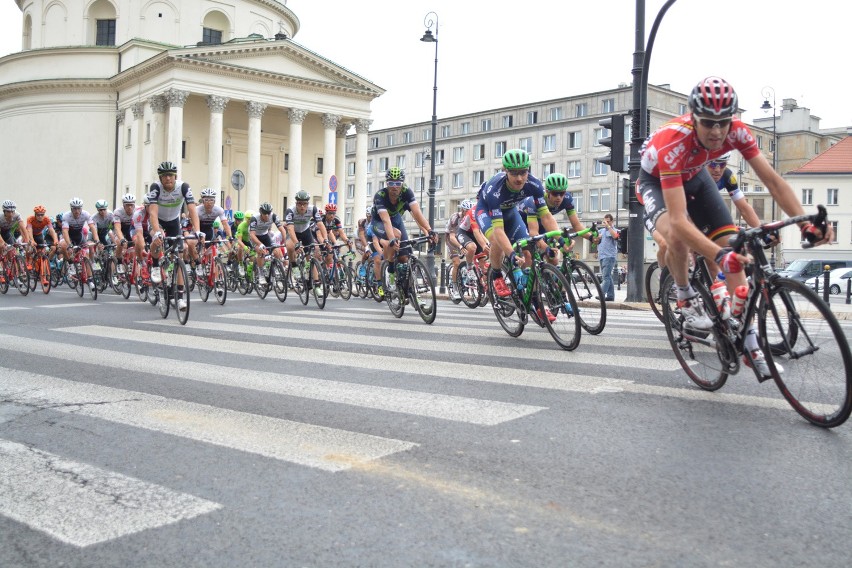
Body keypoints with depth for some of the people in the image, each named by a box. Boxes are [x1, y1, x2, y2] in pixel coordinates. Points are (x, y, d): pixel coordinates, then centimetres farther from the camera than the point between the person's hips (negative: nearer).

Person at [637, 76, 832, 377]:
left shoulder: (737, 132, -27)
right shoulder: (673, 143, -41)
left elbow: (773, 181, -24)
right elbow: (678, 220, -48)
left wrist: (806, 224, -38)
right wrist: (719, 255, -59)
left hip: (693, 176, 5)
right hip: (656, 180, -4)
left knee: (731, 246, -8)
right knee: (677, 237, -36)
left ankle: (751, 344, -2)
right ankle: (686, 297, -5)